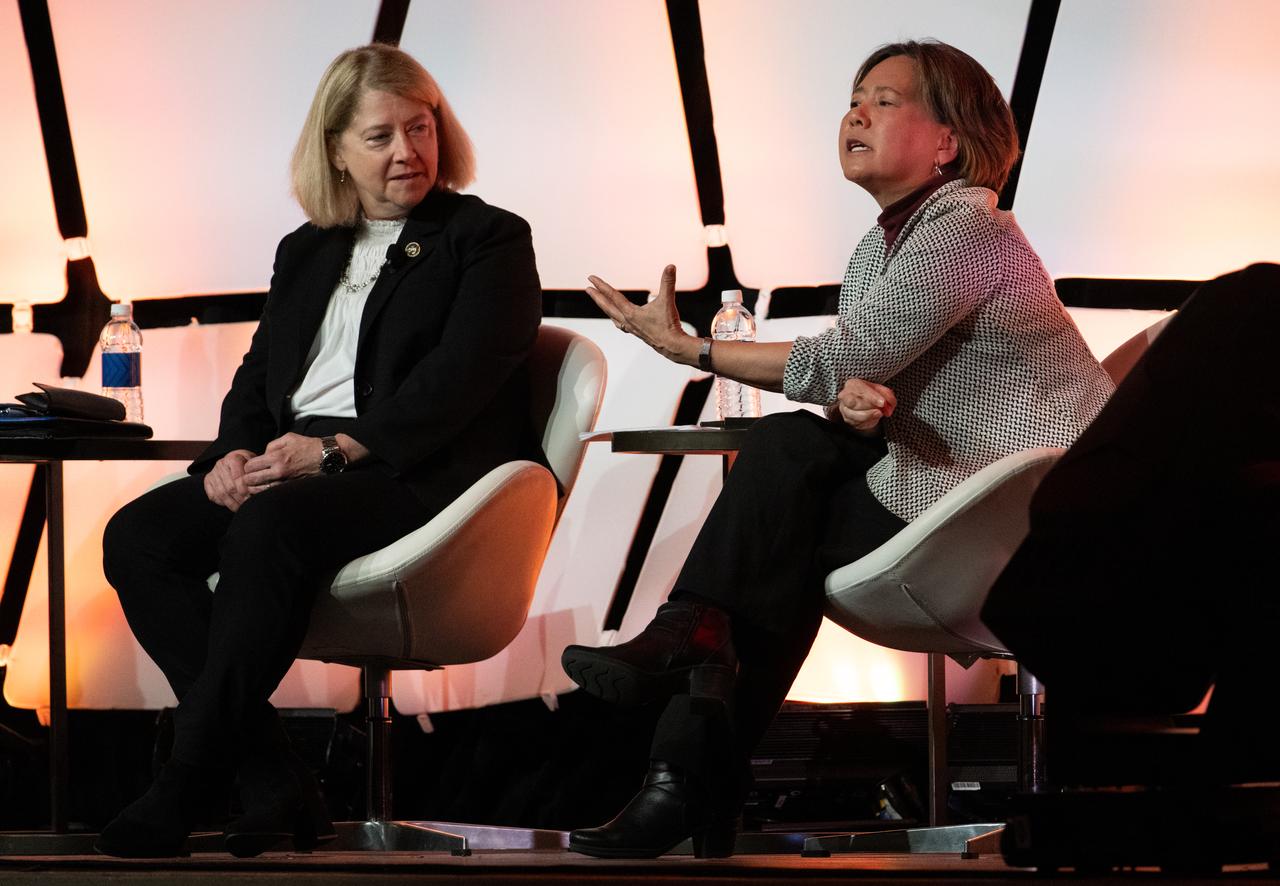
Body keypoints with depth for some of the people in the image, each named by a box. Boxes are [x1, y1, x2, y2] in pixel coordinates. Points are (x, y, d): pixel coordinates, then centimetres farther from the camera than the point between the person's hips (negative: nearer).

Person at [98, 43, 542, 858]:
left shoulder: (490, 240, 5)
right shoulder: (306, 252, 25)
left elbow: (459, 378, -9)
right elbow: (260, 372, 20)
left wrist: (336, 450, -19)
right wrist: (235, 453, -4)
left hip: (414, 476, -7)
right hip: (289, 465, 7)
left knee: (270, 527, -36)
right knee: (137, 538, -18)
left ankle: (187, 787, -33)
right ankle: (272, 782, -26)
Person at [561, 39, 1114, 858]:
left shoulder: (969, 231, -17)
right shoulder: (877, 250, 13)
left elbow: (844, 361, -21)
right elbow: (856, 379, 7)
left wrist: (685, 346, -15)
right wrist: (856, 401, -20)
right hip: (947, 482, 8)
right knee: (792, 446, -8)